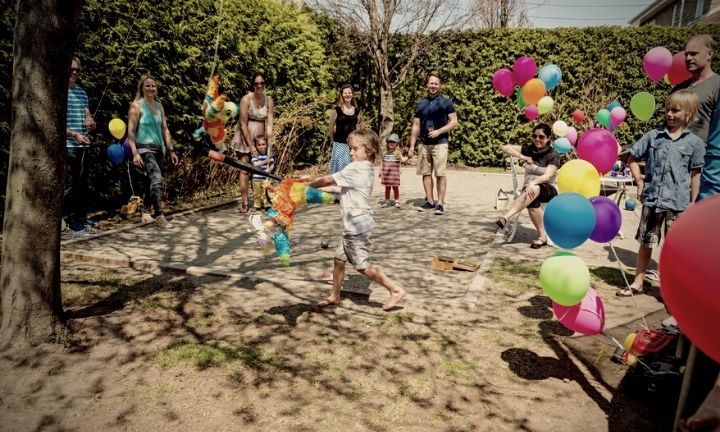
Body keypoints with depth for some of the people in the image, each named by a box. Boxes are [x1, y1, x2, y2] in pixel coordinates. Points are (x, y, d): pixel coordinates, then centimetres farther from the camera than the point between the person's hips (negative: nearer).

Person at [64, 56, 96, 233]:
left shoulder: (81, 92, 14)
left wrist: (91, 123, -11)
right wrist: (74, 135, -20)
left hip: (83, 145, 7)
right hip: (66, 145, -7)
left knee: (82, 184, 13)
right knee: (68, 185, -2)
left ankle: (81, 218, 23)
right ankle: (68, 220, 6)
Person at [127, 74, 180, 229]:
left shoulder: (159, 106, 13)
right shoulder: (137, 105, -4)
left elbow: (165, 130, 16)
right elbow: (131, 131, -9)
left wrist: (171, 150, 12)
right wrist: (135, 153, -18)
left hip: (158, 148, 7)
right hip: (144, 148, -7)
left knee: (152, 180, 14)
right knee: (157, 177, -23)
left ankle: (146, 211, 29)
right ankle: (159, 215, -23)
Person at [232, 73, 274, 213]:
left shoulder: (269, 100, -5)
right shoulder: (246, 99, -15)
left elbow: (269, 123, -9)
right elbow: (243, 124, -16)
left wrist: (269, 143, -16)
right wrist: (251, 145, -17)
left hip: (261, 136, 4)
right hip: (245, 136, -4)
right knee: (244, 170, -4)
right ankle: (245, 203, -2)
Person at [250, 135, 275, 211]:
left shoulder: (268, 154, 4)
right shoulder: (255, 155, -6)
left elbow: (272, 164, 7)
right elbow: (255, 164, -18)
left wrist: (269, 169, -12)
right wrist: (265, 161, -24)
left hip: (266, 178, 2)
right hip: (256, 178, -2)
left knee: (266, 192, 4)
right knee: (257, 193, 8)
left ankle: (266, 205, 12)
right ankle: (256, 205, 18)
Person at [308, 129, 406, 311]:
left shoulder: (356, 168, -17)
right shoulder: (366, 169, 11)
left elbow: (328, 180, -17)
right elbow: (343, 189, 18)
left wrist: (310, 185, -2)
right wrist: (322, 188, 14)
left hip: (357, 226, -10)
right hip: (352, 226, 10)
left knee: (363, 266, -3)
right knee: (339, 259, 16)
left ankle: (395, 290, 4)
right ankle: (334, 296, 28)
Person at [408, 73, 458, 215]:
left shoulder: (446, 102, 2)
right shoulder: (421, 104, 12)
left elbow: (454, 122, -2)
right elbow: (416, 126, 13)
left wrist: (438, 131, -14)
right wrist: (412, 145, 7)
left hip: (440, 143, -4)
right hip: (424, 144, 4)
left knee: (440, 174, -6)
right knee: (426, 173, 5)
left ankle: (440, 203, -3)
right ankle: (429, 201, 13)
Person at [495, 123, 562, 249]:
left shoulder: (554, 155, -5)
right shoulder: (529, 149, 4)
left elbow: (547, 176, -20)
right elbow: (506, 147, -3)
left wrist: (533, 183, -40)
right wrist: (524, 157, -14)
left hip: (549, 190, -3)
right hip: (529, 188, 3)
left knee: (535, 189, -40)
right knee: (532, 202, -36)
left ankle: (505, 217, -52)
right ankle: (542, 236, -28)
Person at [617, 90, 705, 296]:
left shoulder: (695, 142, 0)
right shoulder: (653, 135, 3)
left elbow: (695, 175, 2)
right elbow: (632, 158, 11)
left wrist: (693, 204, 1)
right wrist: (640, 181, 0)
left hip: (678, 203, -1)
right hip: (652, 199, 1)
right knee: (645, 242, 11)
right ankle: (638, 282, 23)